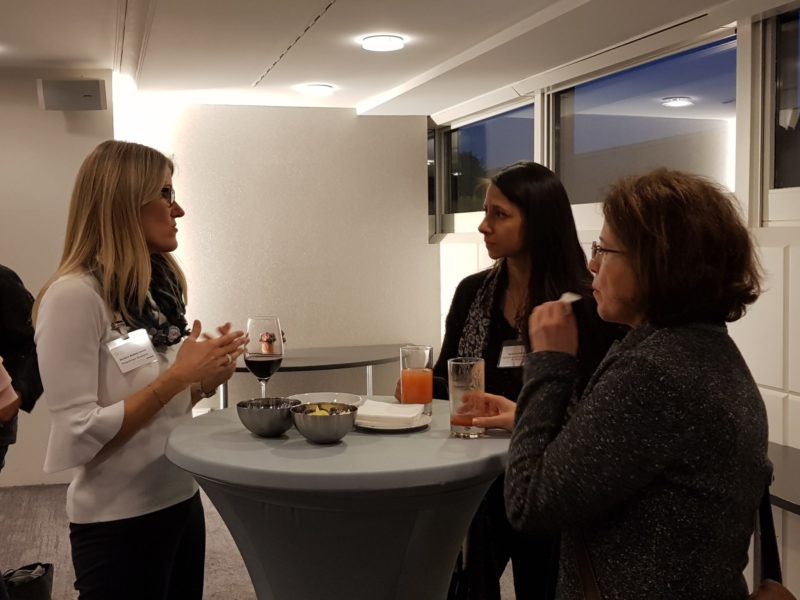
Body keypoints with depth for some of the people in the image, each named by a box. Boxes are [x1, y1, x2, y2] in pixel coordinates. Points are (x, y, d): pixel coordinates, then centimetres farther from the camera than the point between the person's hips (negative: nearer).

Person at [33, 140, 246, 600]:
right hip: (120, 522, -7)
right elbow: (78, 436, -22)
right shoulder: (74, 297, -18)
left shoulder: (158, 289, 5)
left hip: (182, 500, 8)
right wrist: (177, 376, -21)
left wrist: (205, 381, -4)